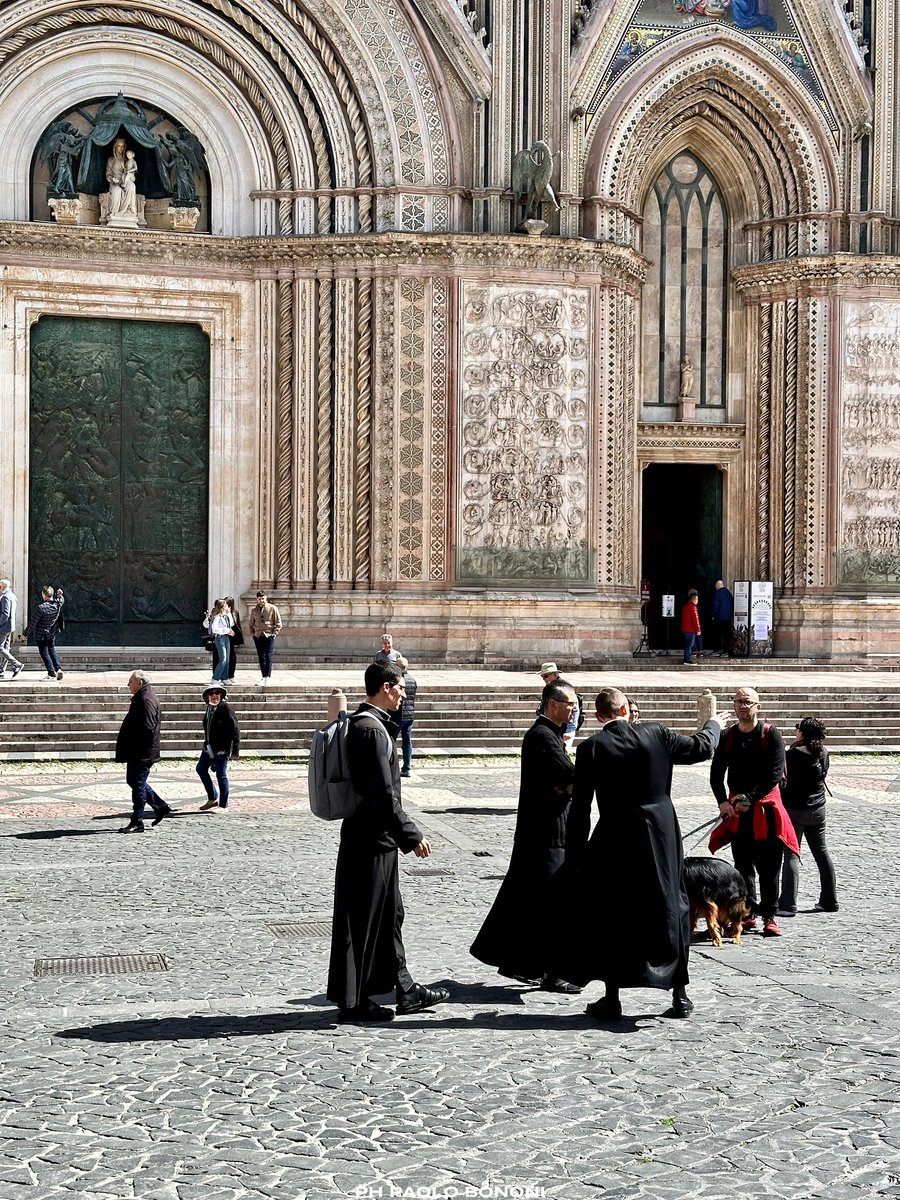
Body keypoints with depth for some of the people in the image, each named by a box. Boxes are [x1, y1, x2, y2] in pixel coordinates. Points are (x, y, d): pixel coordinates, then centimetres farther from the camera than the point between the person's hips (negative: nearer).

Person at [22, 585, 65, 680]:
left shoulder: (41, 608, -26)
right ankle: (58, 668, 9)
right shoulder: (58, 604, -10)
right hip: (52, 633, 6)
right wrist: (59, 595, 1)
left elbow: (32, 623, -18)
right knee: (52, 650, 22)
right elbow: (61, 600, 21)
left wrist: (25, 634, -8)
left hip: (41, 635, -6)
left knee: (44, 652, 7)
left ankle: (52, 672, 2)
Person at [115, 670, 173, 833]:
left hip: (142, 753, -11)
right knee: (133, 781, 18)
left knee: (137, 784, -4)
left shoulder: (146, 700, -18)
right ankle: (161, 807, 24)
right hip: (136, 752, 11)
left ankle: (137, 823, 3)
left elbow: (147, 728, -25)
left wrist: (135, 749, -19)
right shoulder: (141, 698, 16)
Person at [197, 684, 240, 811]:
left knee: (221, 775, -2)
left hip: (222, 748, -9)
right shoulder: (209, 708, 8)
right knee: (201, 768, 14)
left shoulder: (226, 708, -15)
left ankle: (223, 805, 10)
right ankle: (212, 798, 27)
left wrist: (235, 750, -18)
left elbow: (235, 729, -16)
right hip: (209, 747, 9)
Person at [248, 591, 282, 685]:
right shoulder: (254, 610, 9)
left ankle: (268, 677, -14)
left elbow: (278, 623, 1)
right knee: (261, 658, 7)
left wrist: (274, 633, -7)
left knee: (268, 657, -11)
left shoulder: (272, 608, -1)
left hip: (269, 636, -4)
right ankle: (263, 677, 14)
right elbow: (251, 624, 21)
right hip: (258, 637, 4)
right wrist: (252, 633, 9)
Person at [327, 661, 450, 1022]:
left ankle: (406, 990, 27)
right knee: (361, 920, 0)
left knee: (389, 915, 17)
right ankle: (351, 1001, 10)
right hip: (370, 840, -11)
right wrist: (411, 836, -19)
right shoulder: (372, 729, -19)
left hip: (374, 839, 11)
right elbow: (383, 793, -23)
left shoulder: (364, 723, 13)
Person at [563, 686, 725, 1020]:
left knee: (610, 917, 10)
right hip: (662, 840, 2)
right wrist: (714, 724, 34)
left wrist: (573, 858, -1)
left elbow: (580, 808, -7)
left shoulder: (591, 748, -8)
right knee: (671, 912, 14)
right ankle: (680, 995, 19)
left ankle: (612, 999, 10)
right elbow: (701, 747, 12)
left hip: (615, 842, -2)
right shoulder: (655, 733, -3)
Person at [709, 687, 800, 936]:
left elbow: (775, 774, -12)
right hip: (736, 810, 3)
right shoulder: (727, 736, 4)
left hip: (765, 808, -3)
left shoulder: (771, 734, -5)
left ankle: (769, 916, 8)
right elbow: (716, 773, 3)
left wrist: (750, 799, -17)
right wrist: (723, 801, -13)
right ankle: (748, 913, 15)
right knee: (743, 864, 6)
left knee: (768, 866, 1)